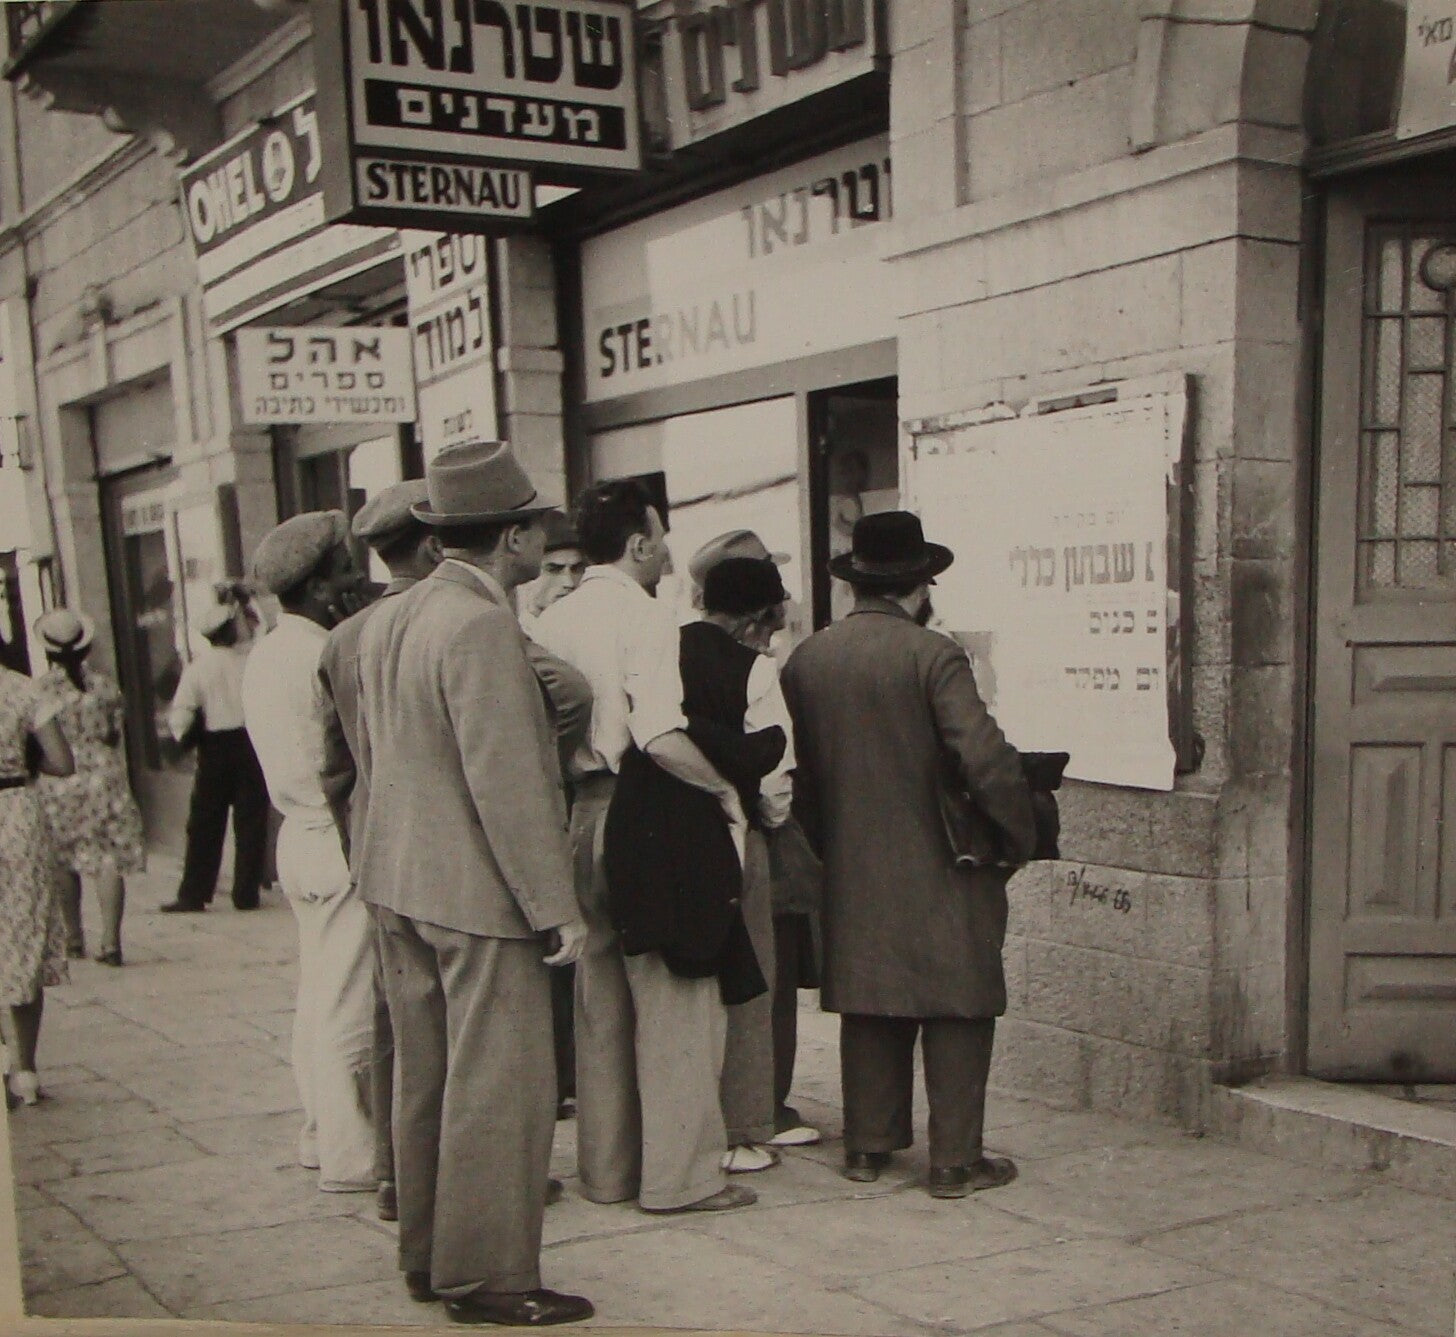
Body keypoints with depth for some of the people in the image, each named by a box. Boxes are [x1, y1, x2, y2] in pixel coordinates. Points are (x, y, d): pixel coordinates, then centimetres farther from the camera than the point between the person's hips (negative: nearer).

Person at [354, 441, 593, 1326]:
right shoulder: (481, 625, -20)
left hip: (398, 882, 9)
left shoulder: (388, 621, 8)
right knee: (498, 1084, 1)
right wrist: (557, 906, -17)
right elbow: (507, 782, -21)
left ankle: (428, 1256, 29)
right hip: (478, 891, -9)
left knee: (426, 1075, 17)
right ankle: (488, 1275, 11)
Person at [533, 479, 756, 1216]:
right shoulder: (643, 618, -13)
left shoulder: (550, 622, 8)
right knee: (675, 998, 1)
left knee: (599, 1000, 15)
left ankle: (606, 1166, 24)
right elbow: (662, 737, -25)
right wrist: (724, 788, -12)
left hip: (576, 817, 8)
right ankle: (679, 1171, 6)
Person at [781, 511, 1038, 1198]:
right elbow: (985, 759, -21)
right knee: (957, 1011, 6)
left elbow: (798, 768, 9)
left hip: (850, 873, 5)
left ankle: (868, 1145, 22)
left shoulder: (805, 660, 2)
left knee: (869, 1010, 15)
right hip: (939, 868, -5)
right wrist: (1019, 838, -7)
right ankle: (955, 1159, 10)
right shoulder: (933, 654, -15)